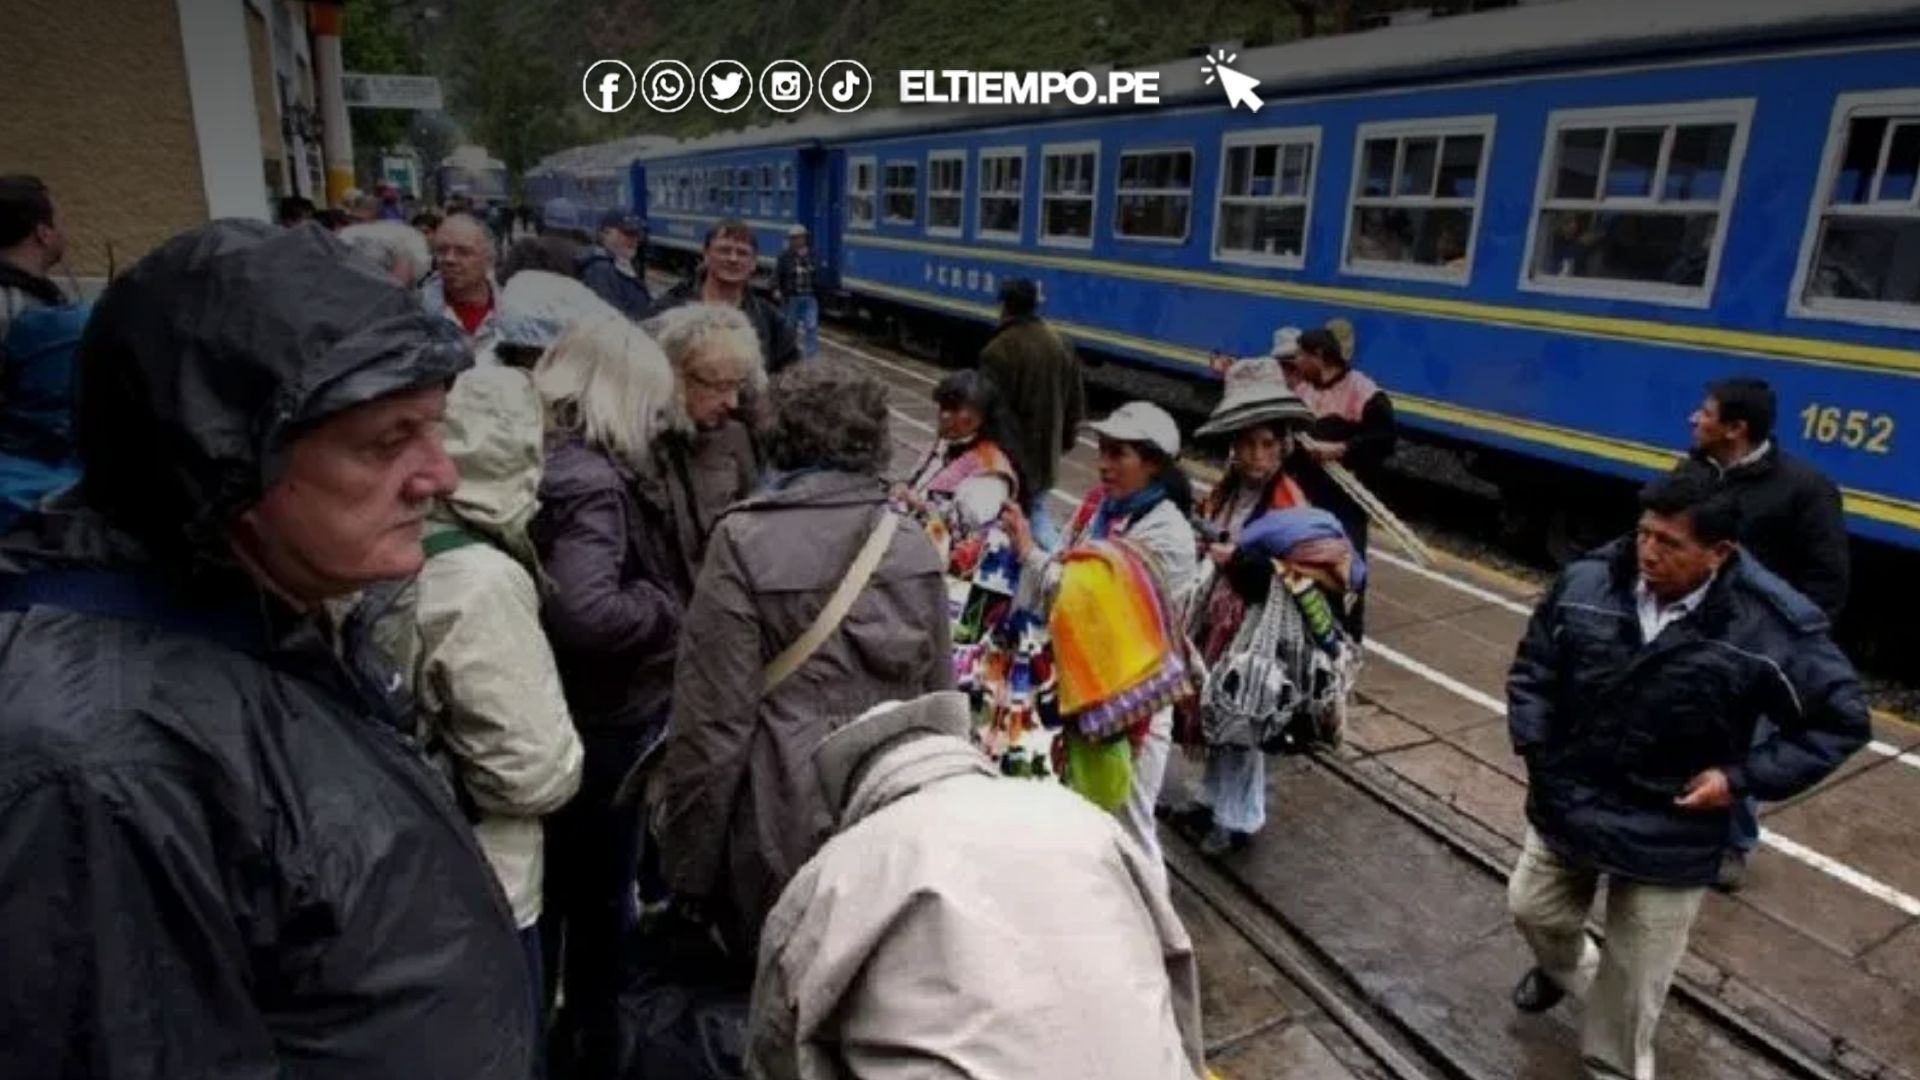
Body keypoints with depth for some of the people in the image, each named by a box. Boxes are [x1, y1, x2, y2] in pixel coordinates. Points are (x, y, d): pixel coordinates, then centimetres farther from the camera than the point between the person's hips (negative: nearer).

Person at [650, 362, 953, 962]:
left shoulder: (745, 542, -12)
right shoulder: (915, 547, -1)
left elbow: (715, 719, -12)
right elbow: (940, 696, 6)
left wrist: (688, 867, -2)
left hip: (788, 831, -3)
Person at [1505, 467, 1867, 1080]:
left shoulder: (1774, 629, -22)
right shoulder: (1585, 583, -15)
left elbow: (1842, 720, -7)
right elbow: (1534, 664, 2)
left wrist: (1743, 777, -14)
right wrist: (1531, 741, -7)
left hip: (1668, 834, -3)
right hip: (1567, 802, 3)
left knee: (1635, 974, 11)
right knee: (1534, 908, 23)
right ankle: (1565, 967, 58)